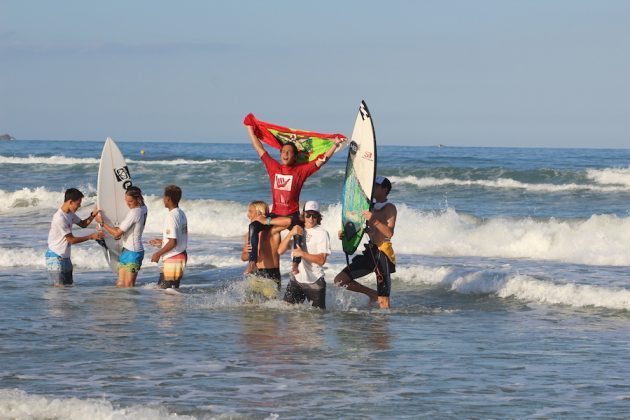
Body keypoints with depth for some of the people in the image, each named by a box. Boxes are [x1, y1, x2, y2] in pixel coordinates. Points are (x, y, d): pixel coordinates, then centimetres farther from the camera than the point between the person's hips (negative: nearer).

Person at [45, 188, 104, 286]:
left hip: (65, 257, 10)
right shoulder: (60, 218, -25)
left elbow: (83, 224, 21)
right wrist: (91, 237, -16)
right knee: (60, 287, -9)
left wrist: (93, 215, 2)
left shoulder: (70, 214, 4)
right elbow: (71, 240, -20)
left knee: (69, 285, 11)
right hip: (55, 258, -10)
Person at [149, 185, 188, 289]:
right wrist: (161, 242, 25)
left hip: (172, 260, -9)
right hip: (182, 256, 9)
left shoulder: (171, 217, -19)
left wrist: (158, 254, -12)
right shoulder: (182, 214, 10)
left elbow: (173, 242, -23)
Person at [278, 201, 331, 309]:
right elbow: (280, 250, 0)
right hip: (296, 279, 4)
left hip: (314, 281, -4)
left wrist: (302, 254, -22)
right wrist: (291, 233, -13)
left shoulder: (322, 233, -6)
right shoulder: (297, 230, 9)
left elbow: (321, 260, -14)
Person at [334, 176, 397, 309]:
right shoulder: (372, 207, 16)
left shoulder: (390, 208, -8)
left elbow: (389, 233, -22)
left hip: (383, 254, -8)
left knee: (383, 301, -9)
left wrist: (374, 221, -35)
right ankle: (372, 294, 19)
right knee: (340, 280, 6)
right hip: (370, 252, 8)